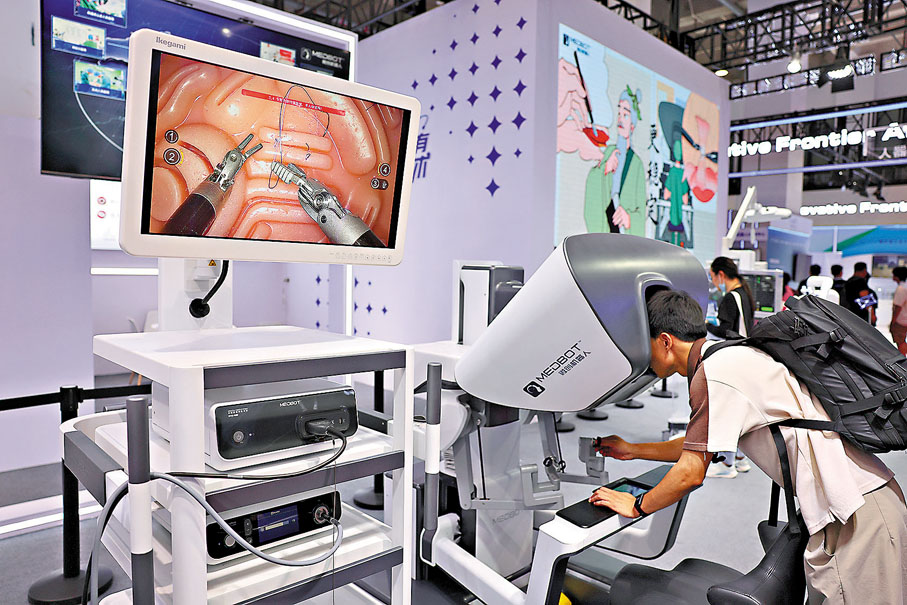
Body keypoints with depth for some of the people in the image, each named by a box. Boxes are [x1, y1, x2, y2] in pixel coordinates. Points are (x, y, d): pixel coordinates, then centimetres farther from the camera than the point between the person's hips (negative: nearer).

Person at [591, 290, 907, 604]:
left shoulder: (712, 372, -18)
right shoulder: (731, 357, 13)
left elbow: (691, 473, -16)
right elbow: (701, 446, 23)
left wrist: (637, 505, 1)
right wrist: (634, 450, 28)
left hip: (853, 514, -10)